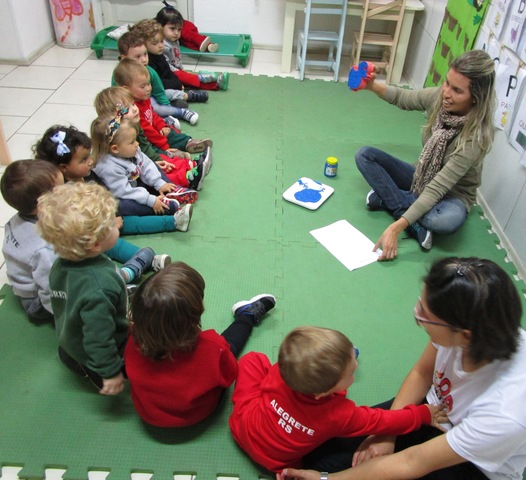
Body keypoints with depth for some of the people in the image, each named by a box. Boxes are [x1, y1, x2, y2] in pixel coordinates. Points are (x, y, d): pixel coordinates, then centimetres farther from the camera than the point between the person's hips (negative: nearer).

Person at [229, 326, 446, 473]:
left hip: (243, 425, 2)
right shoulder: (340, 415, -35)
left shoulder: (280, 371, -31)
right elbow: (385, 421, -20)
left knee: (254, 358, 13)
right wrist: (424, 414, -7)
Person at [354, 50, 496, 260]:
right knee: (364, 155, -13)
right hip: (421, 179, 6)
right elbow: (403, 98, 3)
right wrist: (372, 85, -17)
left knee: (447, 220, -42)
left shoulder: (476, 136, -31)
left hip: (452, 195, -6)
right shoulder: (439, 97, -17)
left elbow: (437, 188, -35)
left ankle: (387, 198, -16)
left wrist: (395, 228, -41)